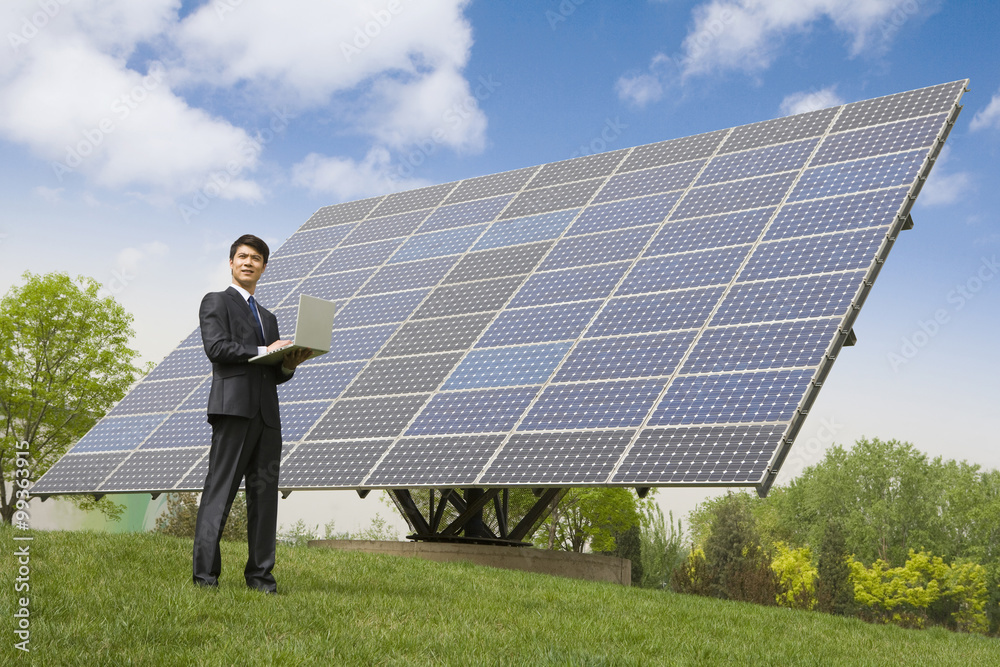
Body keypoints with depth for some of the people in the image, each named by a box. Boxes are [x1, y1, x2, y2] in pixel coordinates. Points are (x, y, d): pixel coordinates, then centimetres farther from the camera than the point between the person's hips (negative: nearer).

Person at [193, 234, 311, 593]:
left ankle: (260, 574, 6)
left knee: (265, 493, 2)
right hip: (233, 406, -6)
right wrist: (263, 350, -11)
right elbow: (216, 347, -8)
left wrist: (289, 364, 3)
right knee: (220, 490, -8)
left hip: (267, 414, 6)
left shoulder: (268, 317, 28)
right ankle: (205, 574, -6)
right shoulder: (216, 302, 9)